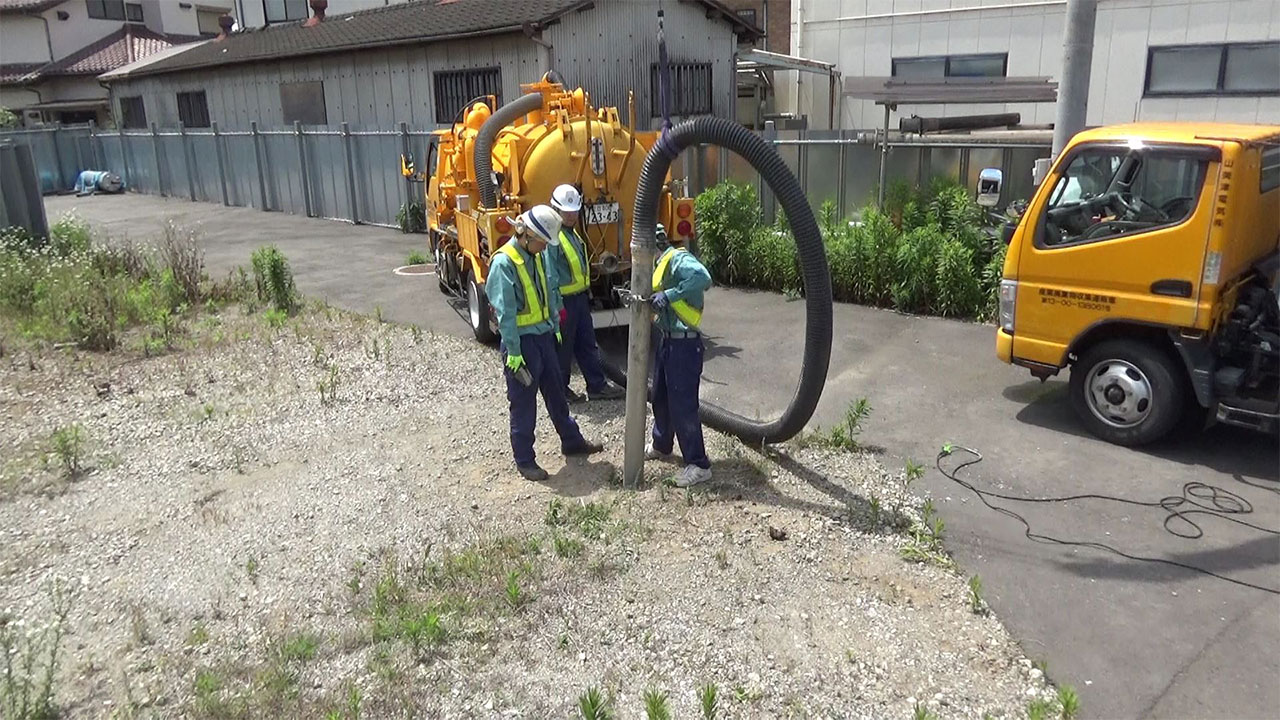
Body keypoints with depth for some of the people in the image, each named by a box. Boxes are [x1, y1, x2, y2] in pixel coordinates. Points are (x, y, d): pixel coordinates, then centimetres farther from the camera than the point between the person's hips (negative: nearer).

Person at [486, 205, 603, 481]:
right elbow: (505, 312, -20)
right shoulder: (504, 262, -19)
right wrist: (513, 352, -20)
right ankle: (524, 460, 18)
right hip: (522, 341, -7)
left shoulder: (538, 257, 4)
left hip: (544, 336, 7)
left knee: (556, 392, 20)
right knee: (523, 403, 4)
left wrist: (555, 327, 18)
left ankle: (572, 441, 36)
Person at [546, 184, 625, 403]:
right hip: (564, 300, -9)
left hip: (580, 297, 9)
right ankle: (559, 389, 19)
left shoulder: (572, 232, 13)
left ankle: (597, 386, 21)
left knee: (587, 344, 14)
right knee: (563, 348, 4)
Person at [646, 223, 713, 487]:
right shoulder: (661, 263, 14)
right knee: (660, 397, 23)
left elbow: (702, 278, -35)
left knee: (682, 404, -6)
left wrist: (668, 296, -31)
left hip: (684, 344, -10)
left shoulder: (678, 258, -16)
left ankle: (698, 465, 4)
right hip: (666, 339, 10)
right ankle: (661, 446, 43)